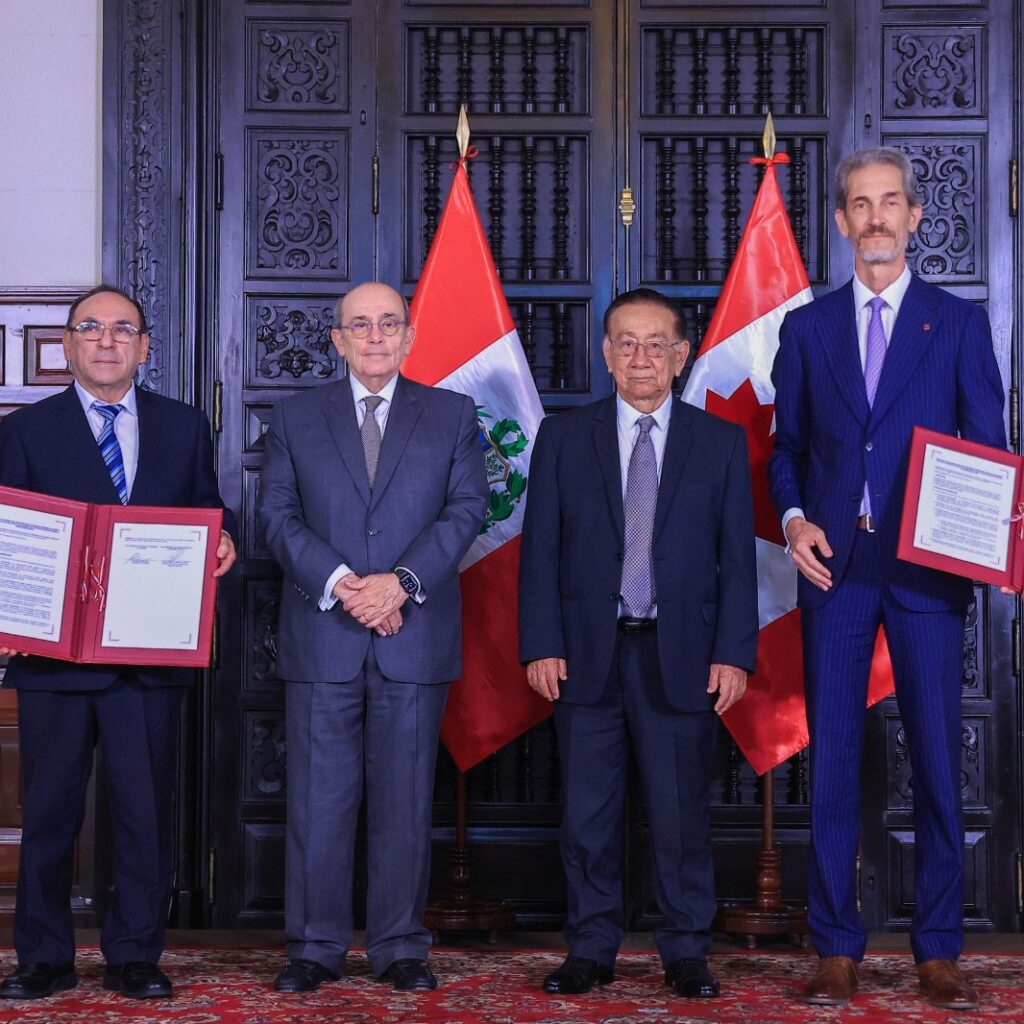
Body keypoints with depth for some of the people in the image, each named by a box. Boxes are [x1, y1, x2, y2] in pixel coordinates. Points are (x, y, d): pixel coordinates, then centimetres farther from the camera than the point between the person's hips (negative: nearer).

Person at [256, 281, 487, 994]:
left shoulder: (453, 416, 10)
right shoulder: (297, 418, 12)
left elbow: (466, 508, 1)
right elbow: (278, 513, 4)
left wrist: (401, 581, -13)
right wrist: (339, 581, -12)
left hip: (416, 635, 0)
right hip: (322, 636, 0)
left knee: (406, 798, 3)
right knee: (319, 796, 1)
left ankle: (401, 947, 11)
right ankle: (315, 947, 9)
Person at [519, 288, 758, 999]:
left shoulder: (722, 443, 6)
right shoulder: (563, 437, 7)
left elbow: (737, 558, 4)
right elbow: (540, 548, 4)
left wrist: (734, 652, -4)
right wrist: (542, 646, -5)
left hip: (681, 659, -1)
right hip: (588, 654, 1)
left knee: (682, 813, 3)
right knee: (588, 814, 5)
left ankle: (686, 953, 15)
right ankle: (592, 950, 16)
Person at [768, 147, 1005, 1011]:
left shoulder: (958, 323, 7)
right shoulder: (808, 327, 12)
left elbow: (989, 447, 5)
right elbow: (787, 445, 13)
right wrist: (794, 517, -5)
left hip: (928, 565, -1)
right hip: (835, 562, 2)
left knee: (937, 756, 1)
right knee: (832, 756, 3)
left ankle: (939, 953, 10)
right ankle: (837, 949, 10)